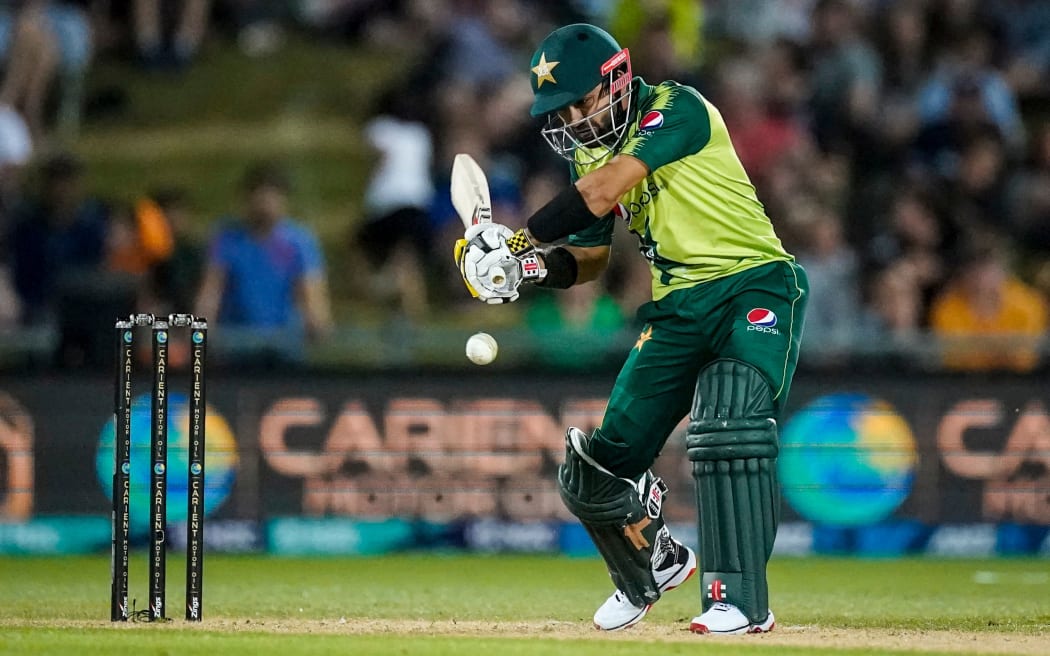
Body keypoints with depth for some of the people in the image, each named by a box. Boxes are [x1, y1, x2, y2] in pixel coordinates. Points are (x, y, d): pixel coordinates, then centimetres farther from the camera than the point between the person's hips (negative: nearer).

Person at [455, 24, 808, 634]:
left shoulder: (676, 108, -15)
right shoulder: (589, 151, 9)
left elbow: (604, 192, -25)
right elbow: (589, 257, 13)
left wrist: (521, 240, -25)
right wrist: (538, 266, -8)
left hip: (754, 287, -8)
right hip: (677, 309, 8)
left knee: (730, 429, -30)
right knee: (597, 471, 4)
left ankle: (741, 601, -28)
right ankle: (657, 564, 33)